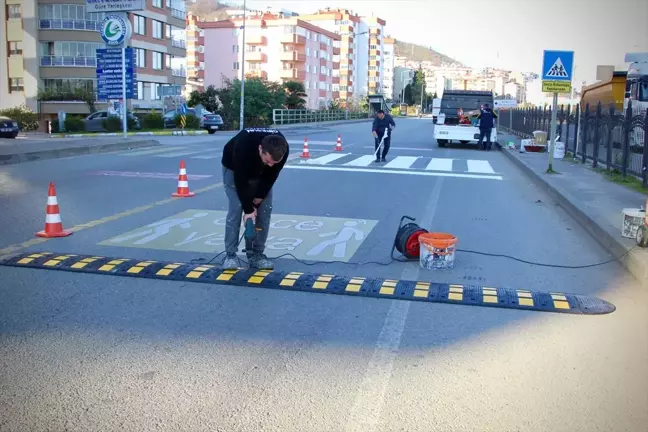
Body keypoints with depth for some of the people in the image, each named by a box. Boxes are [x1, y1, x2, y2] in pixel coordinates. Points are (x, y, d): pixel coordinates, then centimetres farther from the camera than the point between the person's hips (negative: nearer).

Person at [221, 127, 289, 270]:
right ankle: (230, 255, -5)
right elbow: (240, 180, -35)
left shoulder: (282, 149, -35)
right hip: (234, 168, -3)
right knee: (236, 207, -14)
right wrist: (248, 209, -30)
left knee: (265, 209, -5)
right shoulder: (244, 146, -45)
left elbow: (271, 175, -17)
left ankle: (256, 254, 4)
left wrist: (260, 196, -14)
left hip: (261, 172, 4)